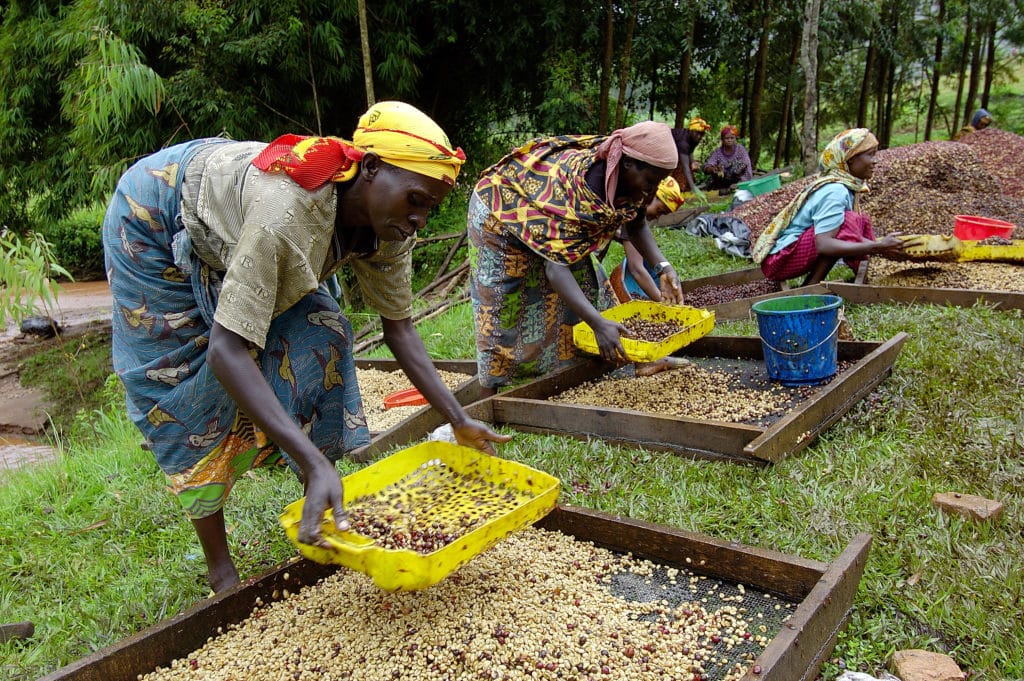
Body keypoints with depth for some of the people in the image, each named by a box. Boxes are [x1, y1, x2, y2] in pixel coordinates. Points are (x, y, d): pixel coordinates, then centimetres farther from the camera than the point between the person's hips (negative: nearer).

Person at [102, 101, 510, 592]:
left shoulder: (388, 224, -22)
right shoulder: (287, 211, -45)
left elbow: (399, 328, -12)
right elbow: (227, 351, -47)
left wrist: (458, 421, -18)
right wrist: (315, 464, -52)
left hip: (228, 220, 6)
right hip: (156, 219, -6)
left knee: (317, 341, -8)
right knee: (189, 393, -7)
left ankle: (326, 521, 5)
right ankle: (220, 570, 6)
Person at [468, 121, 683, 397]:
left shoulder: (628, 179, -17)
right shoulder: (580, 187, -41)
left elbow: (636, 225, 2)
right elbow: (555, 268, -45)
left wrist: (664, 267, -15)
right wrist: (598, 323, -55)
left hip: (554, 224, 8)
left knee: (585, 289, 5)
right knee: (504, 308, -6)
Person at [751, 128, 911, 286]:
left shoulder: (845, 184, 7)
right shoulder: (835, 191, -20)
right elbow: (823, 245, -32)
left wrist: (883, 245, 2)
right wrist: (878, 246, -29)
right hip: (778, 259, -9)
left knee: (861, 222, 8)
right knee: (849, 221, -22)